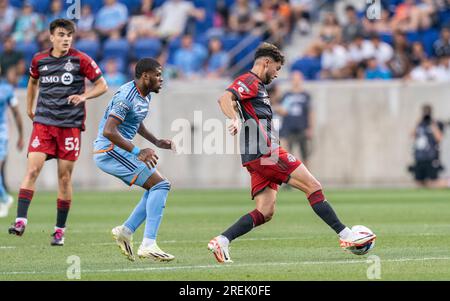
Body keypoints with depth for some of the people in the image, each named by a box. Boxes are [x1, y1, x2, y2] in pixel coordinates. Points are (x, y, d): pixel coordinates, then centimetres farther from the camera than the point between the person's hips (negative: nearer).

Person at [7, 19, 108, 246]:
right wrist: (29, 107, 24)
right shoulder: (39, 60, 6)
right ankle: (21, 222, -21)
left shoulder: (80, 60, -3)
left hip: (70, 124, -2)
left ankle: (60, 230, 11)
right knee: (32, 169, -14)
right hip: (43, 122, 2)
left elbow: (102, 85, 1)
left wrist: (84, 96, -15)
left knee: (65, 176, 2)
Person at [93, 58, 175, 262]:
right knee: (160, 185, -15)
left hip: (116, 152, 10)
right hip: (110, 151, -10)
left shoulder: (144, 95, 12)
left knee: (158, 188, 11)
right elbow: (108, 131, -28)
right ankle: (148, 245, -21)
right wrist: (138, 152, -29)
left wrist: (156, 142, 20)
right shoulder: (126, 96, -19)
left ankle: (126, 231, 9)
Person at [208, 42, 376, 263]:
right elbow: (224, 99, -22)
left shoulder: (257, 86, 24)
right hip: (265, 152, -10)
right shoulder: (249, 81, -6)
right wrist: (234, 120, -41)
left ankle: (221, 241, -7)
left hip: (256, 158, 10)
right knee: (313, 186, -8)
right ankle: (346, 235, -7)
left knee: (265, 213, 2)